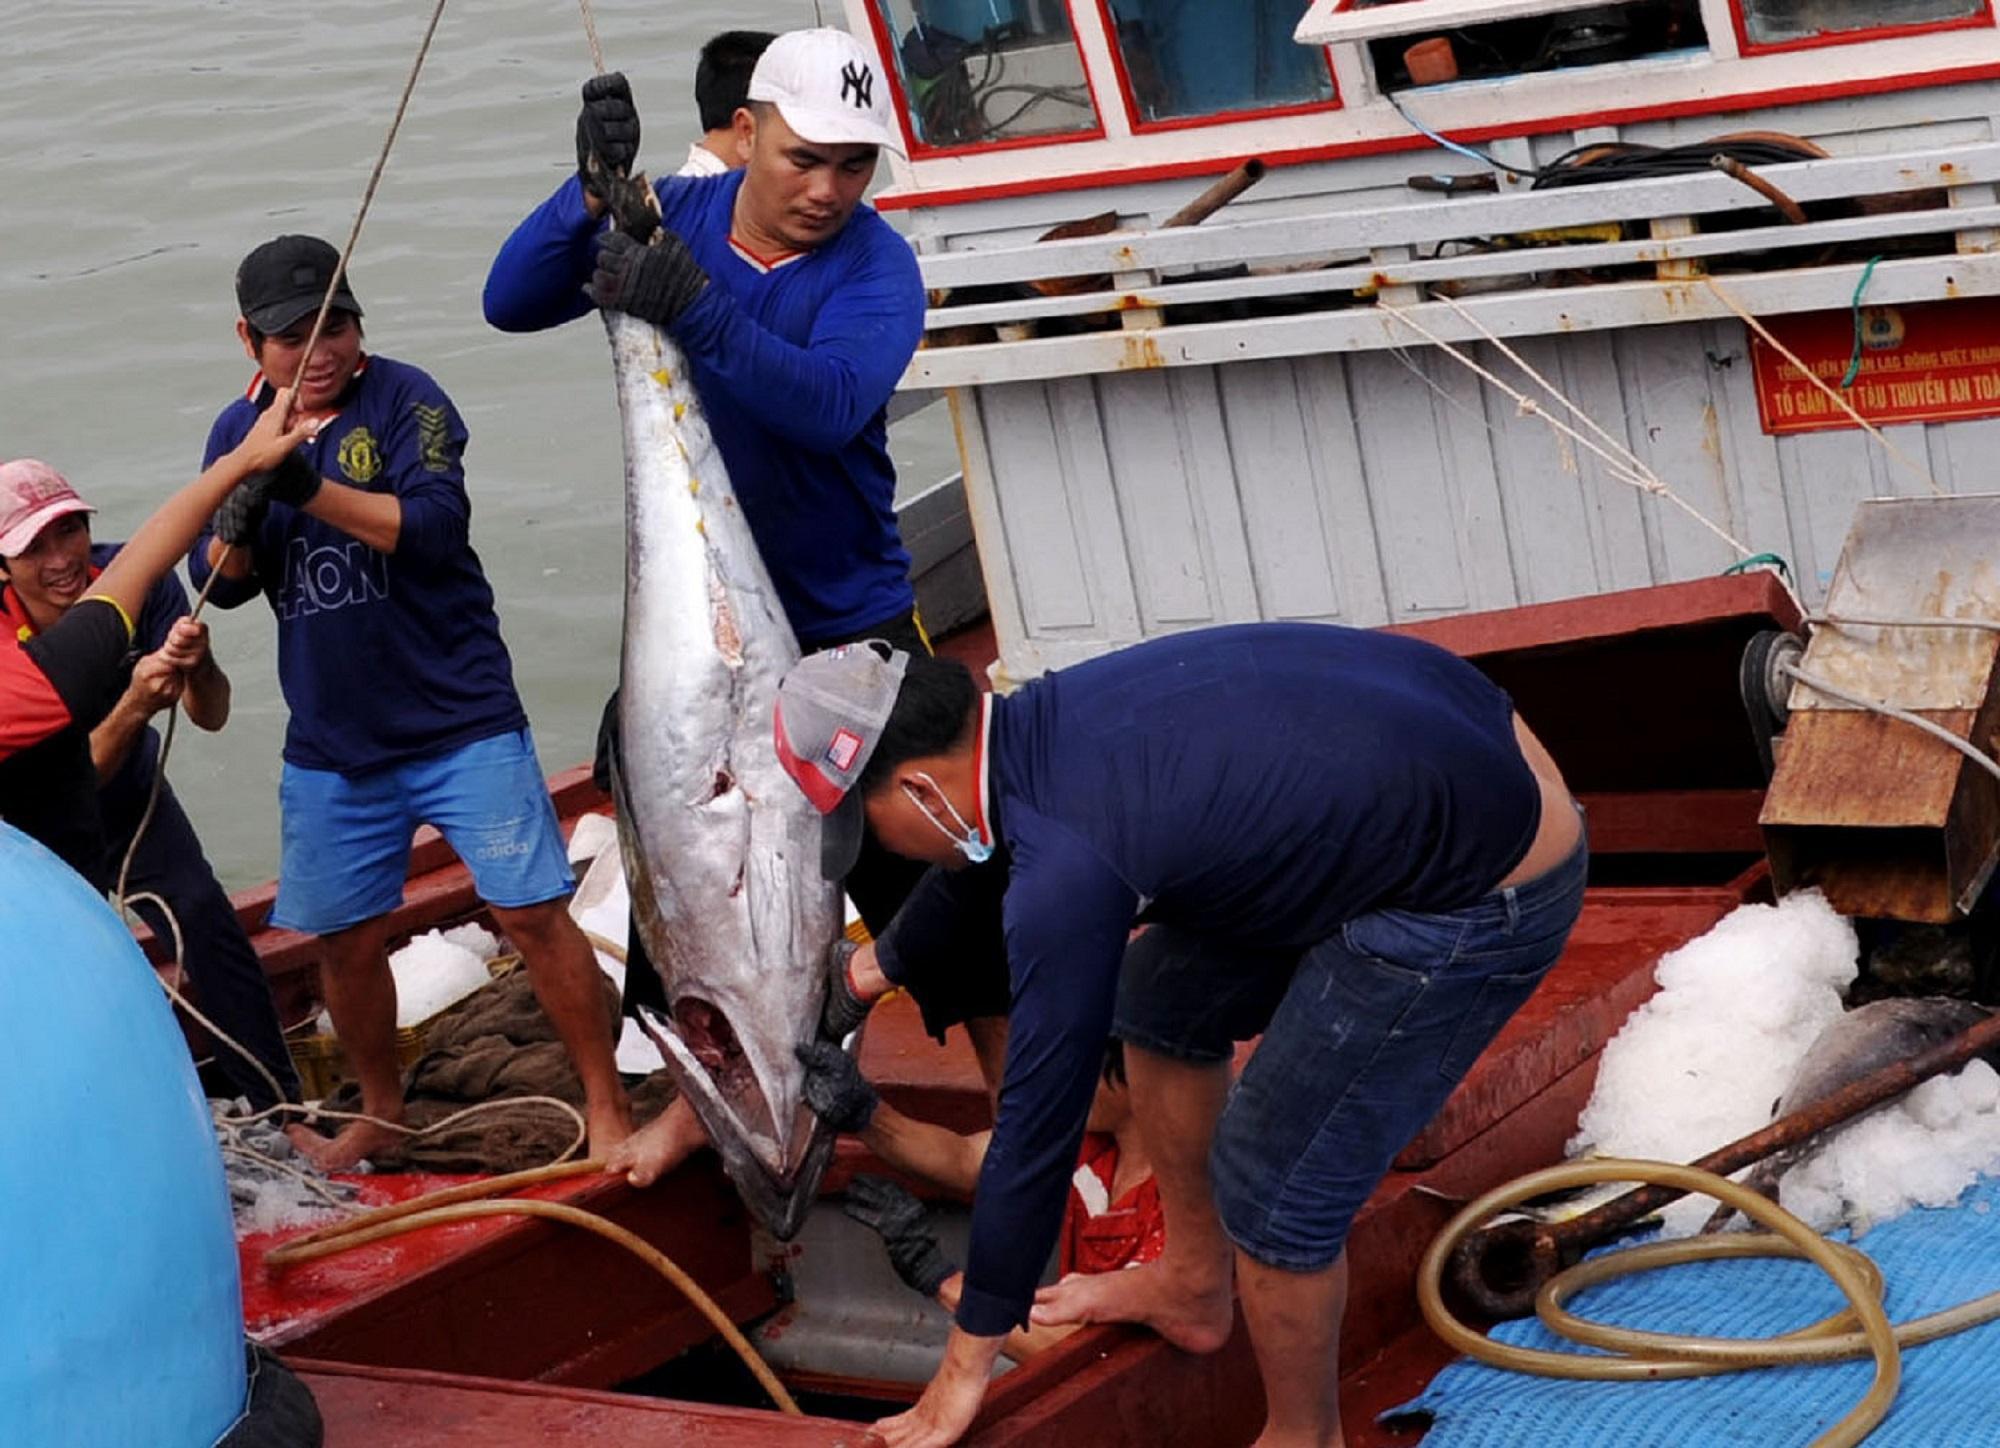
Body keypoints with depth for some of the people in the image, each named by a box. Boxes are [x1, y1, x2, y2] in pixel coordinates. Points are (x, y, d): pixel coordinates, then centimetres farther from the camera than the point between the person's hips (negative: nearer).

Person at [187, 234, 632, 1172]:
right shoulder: (238, 431, 6)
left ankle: (606, 1107, 6)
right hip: (330, 744, 5)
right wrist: (238, 527, -17)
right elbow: (220, 582, 5)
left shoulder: (401, 399, -8)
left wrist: (310, 490, -31)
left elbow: (436, 525, -21)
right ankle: (380, 1110, 35)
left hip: (462, 723, -4)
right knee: (344, 938, 13)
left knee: (530, 911, -7)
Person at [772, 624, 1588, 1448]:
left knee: (1272, 1182, -1)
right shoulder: (1040, 721, 0)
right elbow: (979, 861, 25)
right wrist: (884, 964, 46)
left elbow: (1038, 1124, -17)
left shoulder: (1062, 870, -26)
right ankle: (1192, 1287, 39)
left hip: (1487, 883, -9)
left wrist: (967, 1361, -5)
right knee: (1162, 1005, 21)